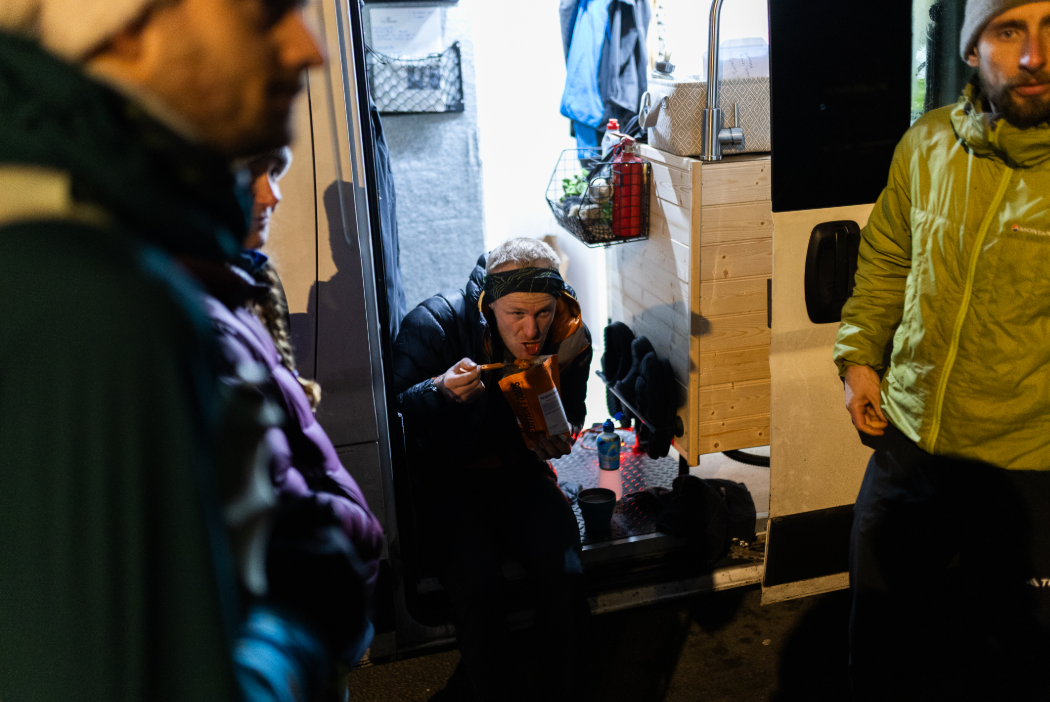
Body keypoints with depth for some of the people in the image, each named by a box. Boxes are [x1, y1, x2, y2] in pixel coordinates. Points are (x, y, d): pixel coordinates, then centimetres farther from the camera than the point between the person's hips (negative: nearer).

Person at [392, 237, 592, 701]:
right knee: (476, 586, -26)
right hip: (448, 477, -2)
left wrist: (555, 439, -12)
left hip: (520, 471, 3)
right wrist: (439, 392, -38)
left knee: (565, 576, -21)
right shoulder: (433, 325, -21)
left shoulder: (571, 336, -9)